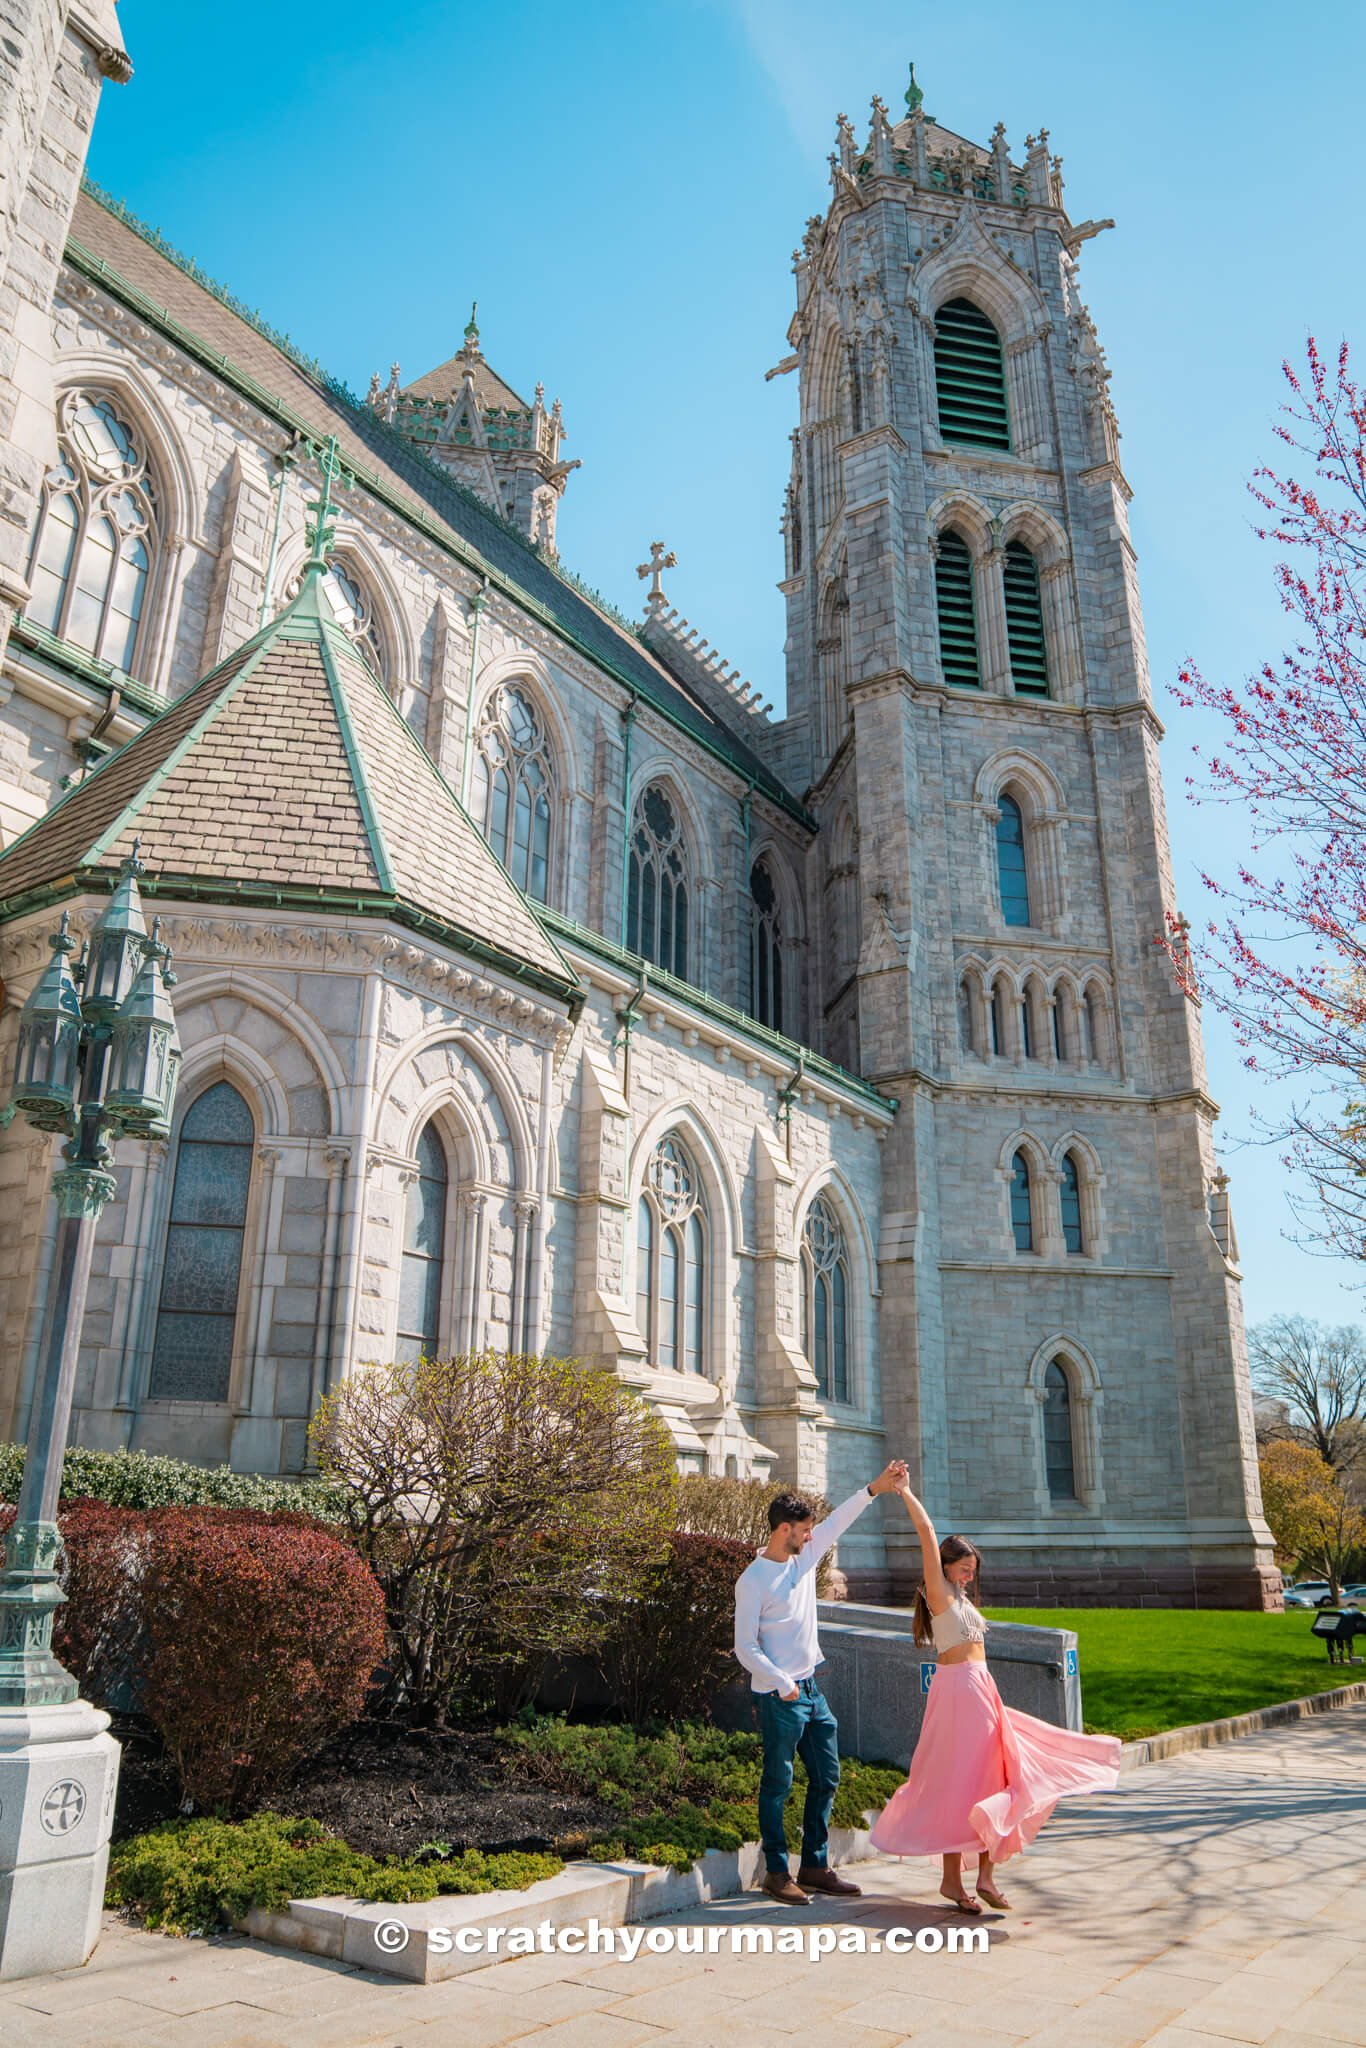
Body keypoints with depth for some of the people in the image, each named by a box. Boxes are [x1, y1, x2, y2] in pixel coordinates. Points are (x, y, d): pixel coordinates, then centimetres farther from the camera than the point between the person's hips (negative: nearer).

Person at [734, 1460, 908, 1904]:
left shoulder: (805, 1558, 6)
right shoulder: (754, 1580, -14)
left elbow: (837, 1522, 7)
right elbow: (745, 1647, -15)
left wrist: (874, 1488, -1)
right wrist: (782, 1684, -19)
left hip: (811, 1689, 8)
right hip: (778, 1697, -8)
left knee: (826, 1778, 12)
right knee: (778, 1783, 3)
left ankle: (815, 1867, 23)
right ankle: (777, 1872, 15)